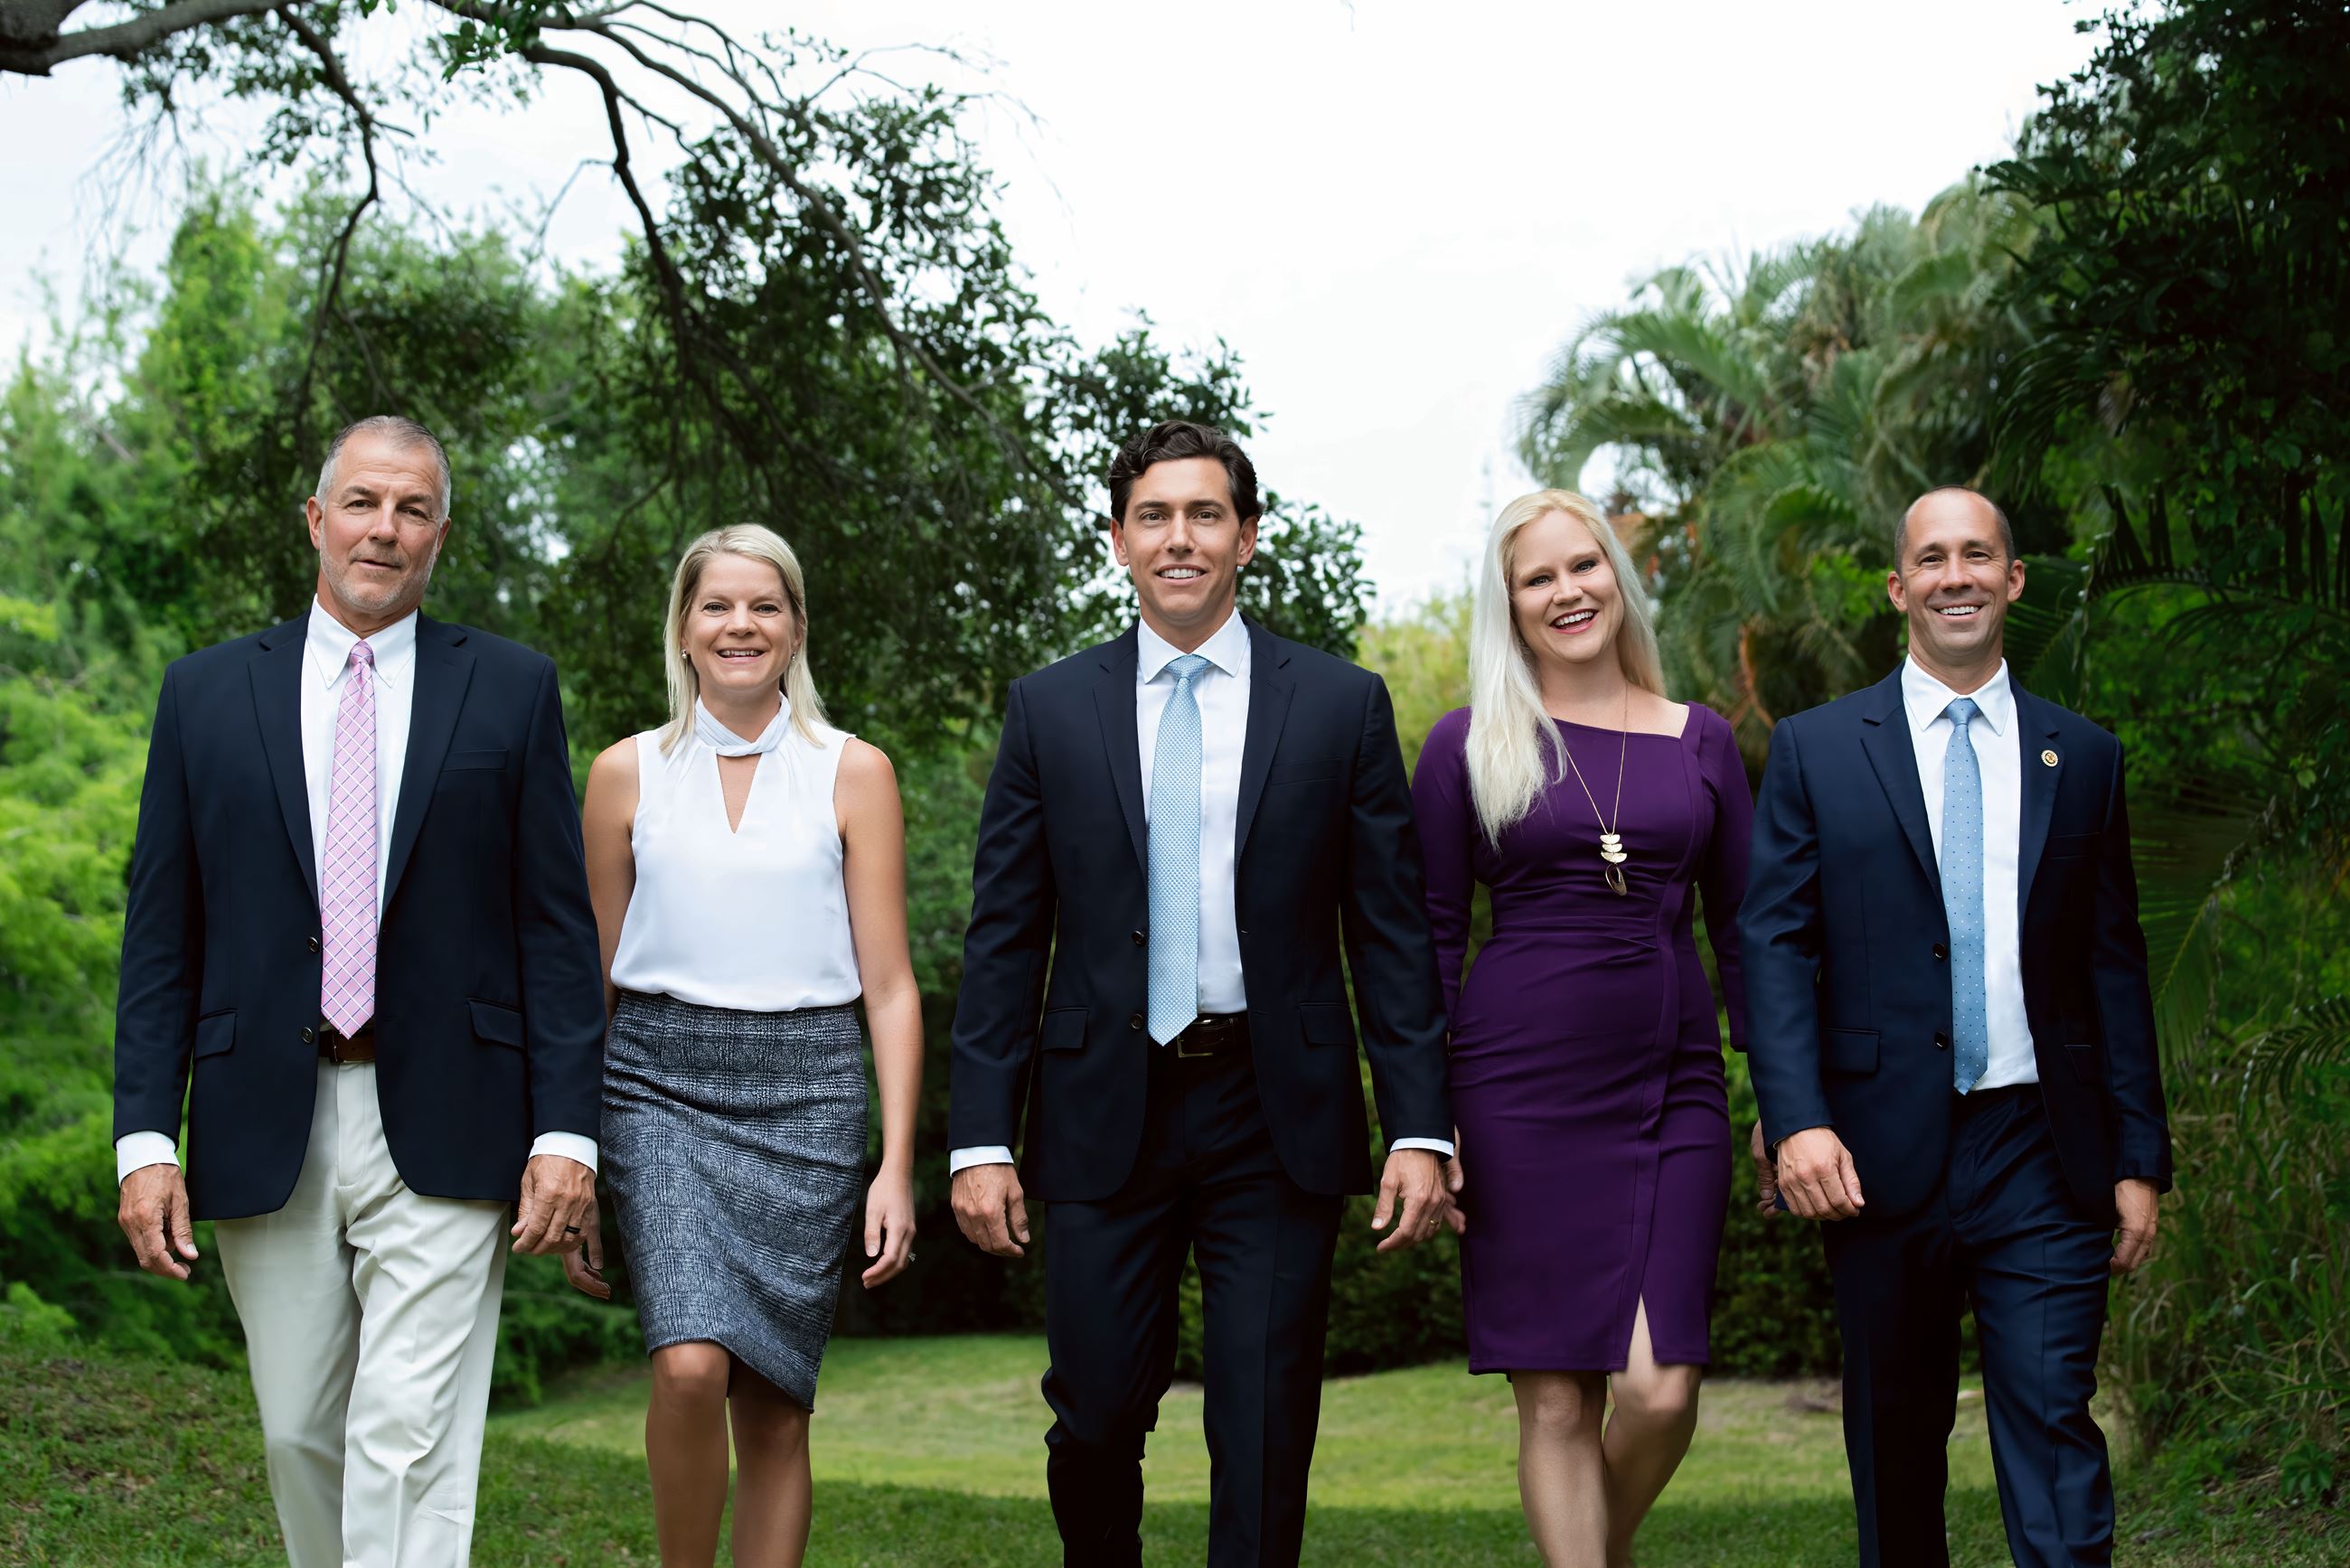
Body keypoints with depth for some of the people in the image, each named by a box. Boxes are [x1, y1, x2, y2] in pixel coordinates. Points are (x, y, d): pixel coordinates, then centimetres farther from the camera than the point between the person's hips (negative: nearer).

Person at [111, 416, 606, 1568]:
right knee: (301, 1434, 12)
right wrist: (144, 1137, -1)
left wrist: (566, 1130, -5)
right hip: (264, 1134, 2)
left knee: (411, 1447, -8)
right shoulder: (207, 692, 8)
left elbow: (558, 926, 2)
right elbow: (160, 936, 7)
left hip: (442, 1133, -2)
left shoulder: (512, 689, 5)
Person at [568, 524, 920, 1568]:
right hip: (661, 1086, 0)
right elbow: (590, 983, 12)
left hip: (805, 1091, 0)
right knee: (690, 1363, -20)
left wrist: (897, 1166, -5)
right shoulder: (626, 774, 8)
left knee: (776, 1403, 2)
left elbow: (889, 984, 3)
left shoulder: (853, 774, 5)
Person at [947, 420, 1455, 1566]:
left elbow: (1392, 933, 3)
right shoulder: (1048, 709, 6)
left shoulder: (1342, 706, 4)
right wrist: (979, 1139, -2)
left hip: (1276, 1117, 0)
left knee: (1266, 1441, 3)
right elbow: (1003, 941, 5)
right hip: (1107, 1113, 1)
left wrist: (1420, 1129, -5)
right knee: (1096, 1418, 5)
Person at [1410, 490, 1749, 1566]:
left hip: (1672, 1086, 2)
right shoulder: (1468, 745, 3)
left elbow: (1741, 928, 13)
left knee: (1659, 1391, -7)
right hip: (1519, 1091, -2)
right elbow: (1428, 940, 4)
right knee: (1556, 1399, -1)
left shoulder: (1700, 742, 10)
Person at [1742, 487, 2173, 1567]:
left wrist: (2139, 1157, 6)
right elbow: (1774, 943, -1)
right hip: (1881, 1153, 0)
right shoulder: (1815, 749, 5)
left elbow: (2114, 965, 10)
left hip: (2043, 1154, 1)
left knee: (2054, 1429, -5)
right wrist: (1796, 1119, -14)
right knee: (1895, 1438, 10)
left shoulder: (2083, 758, 10)